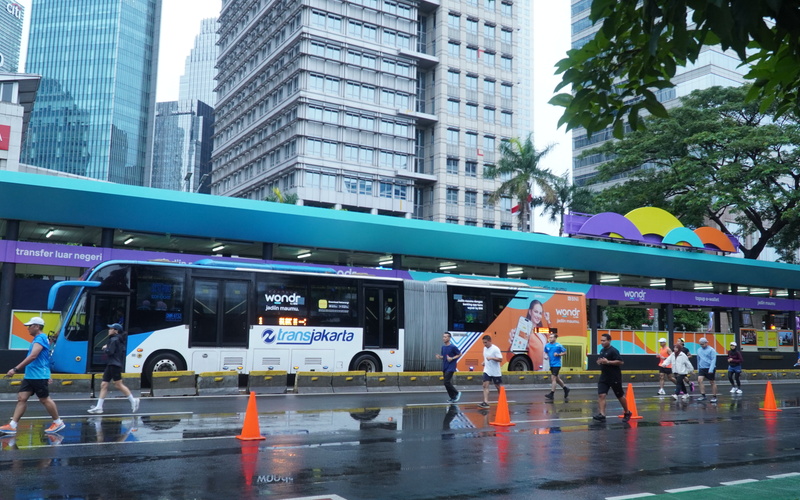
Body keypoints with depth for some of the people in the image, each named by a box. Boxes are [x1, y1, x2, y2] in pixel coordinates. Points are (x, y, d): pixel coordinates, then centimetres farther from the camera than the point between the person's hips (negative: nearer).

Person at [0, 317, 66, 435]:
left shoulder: (40, 338, -15)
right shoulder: (38, 339, 17)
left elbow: (32, 356, -27)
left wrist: (16, 369, -28)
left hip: (39, 376, -9)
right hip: (30, 376, 9)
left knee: (45, 400, 0)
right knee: (21, 398, 2)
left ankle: (58, 422, 12)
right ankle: (12, 426, 2)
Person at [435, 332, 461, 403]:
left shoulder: (453, 347, -11)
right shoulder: (443, 347, 10)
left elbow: (459, 354, -4)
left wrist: (452, 358, -16)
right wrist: (439, 357, -2)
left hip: (450, 368, -7)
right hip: (444, 367, 7)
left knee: (447, 382, -14)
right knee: (447, 383, 7)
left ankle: (457, 393, 4)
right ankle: (453, 398, 16)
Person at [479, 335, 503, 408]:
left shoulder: (495, 349, -15)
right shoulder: (485, 348, 7)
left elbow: (500, 359, -20)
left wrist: (492, 358, -31)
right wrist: (484, 362, 6)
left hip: (495, 372, -6)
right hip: (487, 371, 6)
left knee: (498, 387, 9)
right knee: (485, 385, -9)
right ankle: (486, 402, -14)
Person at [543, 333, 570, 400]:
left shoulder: (559, 346, -9)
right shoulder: (547, 345, 5)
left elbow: (565, 352, -1)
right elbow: (545, 352, 20)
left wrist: (558, 354, -15)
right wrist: (546, 356, -1)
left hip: (556, 364, -7)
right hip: (551, 364, 7)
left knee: (553, 378, -11)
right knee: (557, 379, 17)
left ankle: (552, 394, -8)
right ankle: (566, 389, 36)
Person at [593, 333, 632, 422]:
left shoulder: (613, 351, -14)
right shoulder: (602, 350, 11)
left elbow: (621, 362, -22)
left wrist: (608, 362, -26)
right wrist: (599, 361, 4)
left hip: (614, 378, -7)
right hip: (604, 377, 7)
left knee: (620, 396, 9)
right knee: (601, 395, -9)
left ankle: (627, 413, 28)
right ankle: (602, 415, -13)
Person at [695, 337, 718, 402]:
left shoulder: (711, 350, -6)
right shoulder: (699, 350, 11)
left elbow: (713, 360, -12)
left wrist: (711, 369, -20)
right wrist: (698, 369, 16)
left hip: (710, 369, -5)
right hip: (702, 369, 5)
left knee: (712, 382, 4)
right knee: (700, 380, -12)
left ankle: (714, 397, 14)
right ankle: (703, 395, -8)